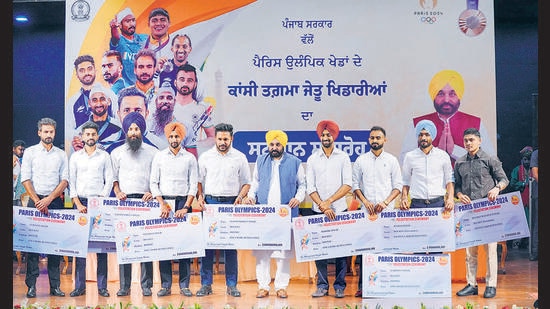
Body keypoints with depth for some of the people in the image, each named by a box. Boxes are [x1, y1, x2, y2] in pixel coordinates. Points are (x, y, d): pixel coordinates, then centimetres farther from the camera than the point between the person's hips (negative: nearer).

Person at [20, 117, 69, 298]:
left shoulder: (61, 154, 11)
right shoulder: (30, 152, 6)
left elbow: (64, 180, 4)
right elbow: (25, 179, 0)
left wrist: (49, 199, -8)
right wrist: (37, 201, -9)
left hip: (56, 202, 1)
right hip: (35, 201, -1)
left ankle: (55, 286, 5)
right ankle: (31, 286, 0)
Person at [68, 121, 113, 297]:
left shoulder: (104, 156, 8)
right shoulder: (75, 156, 11)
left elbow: (109, 180, 4)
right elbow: (71, 182, 6)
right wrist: (78, 203, -4)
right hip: (80, 202, 1)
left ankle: (102, 286, 1)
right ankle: (79, 286, 3)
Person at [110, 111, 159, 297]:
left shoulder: (152, 152, 11)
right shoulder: (117, 153, 15)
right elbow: (113, 177, 13)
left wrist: (153, 192, -7)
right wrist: (117, 192, -4)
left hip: (145, 201, -1)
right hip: (124, 202, 1)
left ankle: (146, 285, 2)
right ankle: (124, 285, 5)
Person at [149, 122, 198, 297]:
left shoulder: (190, 158, 6)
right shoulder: (159, 156, 8)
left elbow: (193, 185, 3)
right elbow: (153, 183, 5)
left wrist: (186, 207, -7)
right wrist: (162, 204, -6)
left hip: (183, 202, 0)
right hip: (164, 202, 1)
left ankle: (184, 285, 4)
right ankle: (165, 285, 4)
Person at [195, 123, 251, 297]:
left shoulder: (240, 157, 7)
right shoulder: (205, 157, 8)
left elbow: (246, 183, 10)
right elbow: (199, 180, 11)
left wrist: (240, 196, -7)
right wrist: (199, 197, -5)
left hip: (231, 204, 0)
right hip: (210, 202, 1)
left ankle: (232, 285, 9)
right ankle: (206, 284, 7)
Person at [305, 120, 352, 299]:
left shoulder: (343, 157, 4)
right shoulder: (313, 159, 7)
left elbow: (348, 185, -4)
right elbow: (310, 188, 2)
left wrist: (329, 201, -12)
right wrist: (323, 207, -9)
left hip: (339, 210, -1)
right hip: (318, 211, 1)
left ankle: (339, 286, 8)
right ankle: (322, 285, 10)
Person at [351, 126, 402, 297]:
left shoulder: (391, 160, 7)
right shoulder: (361, 160, 10)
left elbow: (398, 185, 5)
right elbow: (355, 184, 9)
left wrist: (385, 202, -8)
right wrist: (365, 201, -6)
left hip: (387, 211, 0)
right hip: (367, 211, 1)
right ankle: (362, 286, 2)